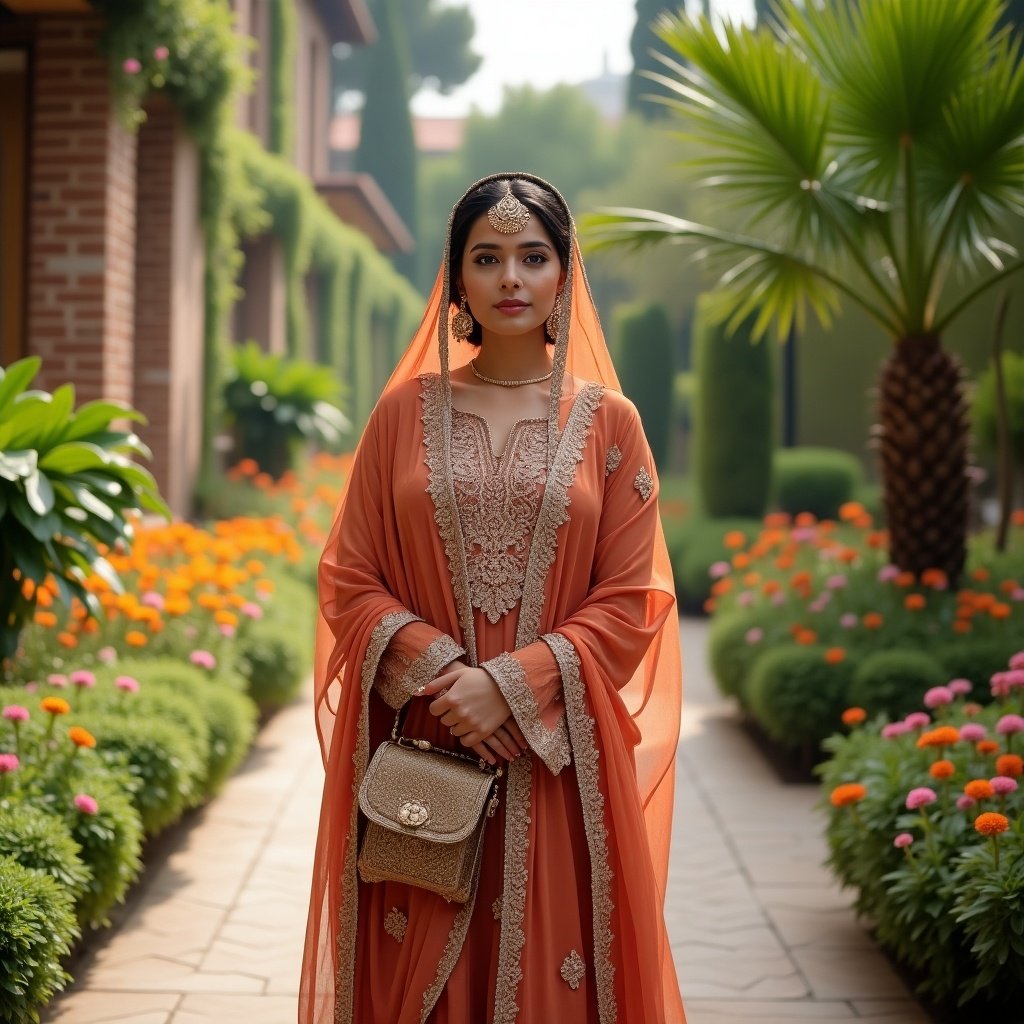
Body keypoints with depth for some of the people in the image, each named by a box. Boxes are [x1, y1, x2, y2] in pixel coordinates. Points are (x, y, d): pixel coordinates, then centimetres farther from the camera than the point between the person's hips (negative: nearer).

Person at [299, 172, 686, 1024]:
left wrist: (512, 685, -13)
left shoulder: (608, 421, 3)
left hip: (555, 758, 0)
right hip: (422, 752, 1)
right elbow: (350, 578, 4)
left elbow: (629, 602, 0)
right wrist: (437, 673, -12)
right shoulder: (406, 411, 6)